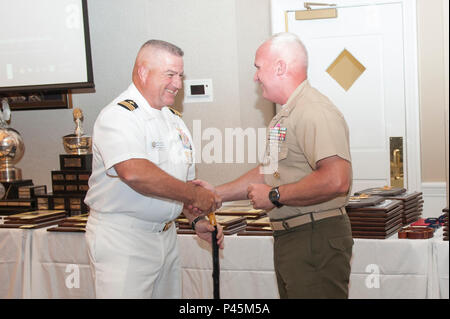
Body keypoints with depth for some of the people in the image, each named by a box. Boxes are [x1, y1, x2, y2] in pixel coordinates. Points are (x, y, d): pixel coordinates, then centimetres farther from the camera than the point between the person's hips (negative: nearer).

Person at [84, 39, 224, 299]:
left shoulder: (174, 120, 15)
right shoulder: (119, 116, -15)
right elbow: (134, 173, -32)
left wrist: (197, 220, 5)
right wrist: (195, 195, -25)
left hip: (166, 236, 8)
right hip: (121, 240, -8)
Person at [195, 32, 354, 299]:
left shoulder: (315, 112, -17)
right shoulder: (286, 116, 19)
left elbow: (336, 180, -29)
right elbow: (269, 172, 27)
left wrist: (275, 197, -19)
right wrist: (216, 193, 21)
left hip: (316, 241, -10)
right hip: (289, 239, 10)